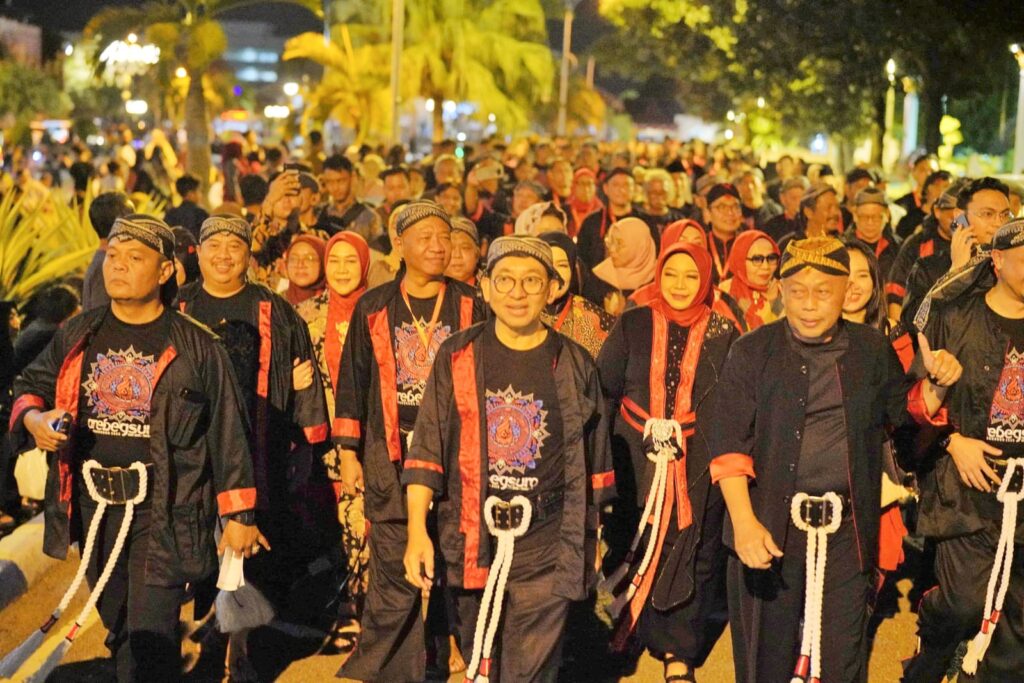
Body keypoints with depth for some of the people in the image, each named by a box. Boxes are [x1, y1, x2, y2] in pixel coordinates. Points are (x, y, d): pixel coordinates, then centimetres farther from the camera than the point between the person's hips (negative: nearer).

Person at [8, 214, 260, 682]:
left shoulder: (196, 347, -5)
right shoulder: (77, 336, 6)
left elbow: (227, 433, -3)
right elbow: (31, 385, 19)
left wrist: (238, 515, -2)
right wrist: (33, 418, -7)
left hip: (164, 510, -5)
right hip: (93, 506, 5)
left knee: (149, 636, -9)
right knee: (117, 624, 19)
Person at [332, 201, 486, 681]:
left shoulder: (470, 307, 5)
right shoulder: (374, 308, 5)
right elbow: (352, 382, 8)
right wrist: (349, 454, 3)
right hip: (389, 453, 0)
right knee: (395, 569, -2)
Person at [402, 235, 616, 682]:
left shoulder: (574, 365, 3)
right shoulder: (458, 356, 2)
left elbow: (592, 461, 10)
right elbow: (426, 448, 0)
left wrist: (589, 539, 13)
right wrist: (417, 530, -9)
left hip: (547, 550, -1)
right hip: (471, 543, 1)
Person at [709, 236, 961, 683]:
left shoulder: (872, 350, 6)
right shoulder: (753, 352, -2)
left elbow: (904, 411, 21)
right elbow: (729, 443, -7)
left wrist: (936, 385, 0)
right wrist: (744, 521, -17)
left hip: (846, 530, 2)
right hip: (770, 526, -1)